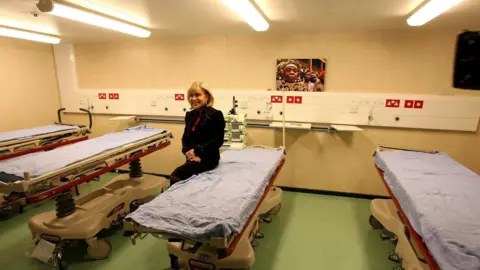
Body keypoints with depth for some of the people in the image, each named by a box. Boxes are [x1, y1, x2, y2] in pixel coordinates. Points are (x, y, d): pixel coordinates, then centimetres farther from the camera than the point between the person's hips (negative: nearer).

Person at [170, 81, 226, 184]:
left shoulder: (216, 115, -7)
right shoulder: (190, 115, 13)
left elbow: (217, 141, -12)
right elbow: (185, 137, 14)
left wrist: (196, 150, -15)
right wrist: (188, 152, -6)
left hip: (208, 158, -5)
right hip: (192, 158, 6)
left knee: (176, 174, -25)